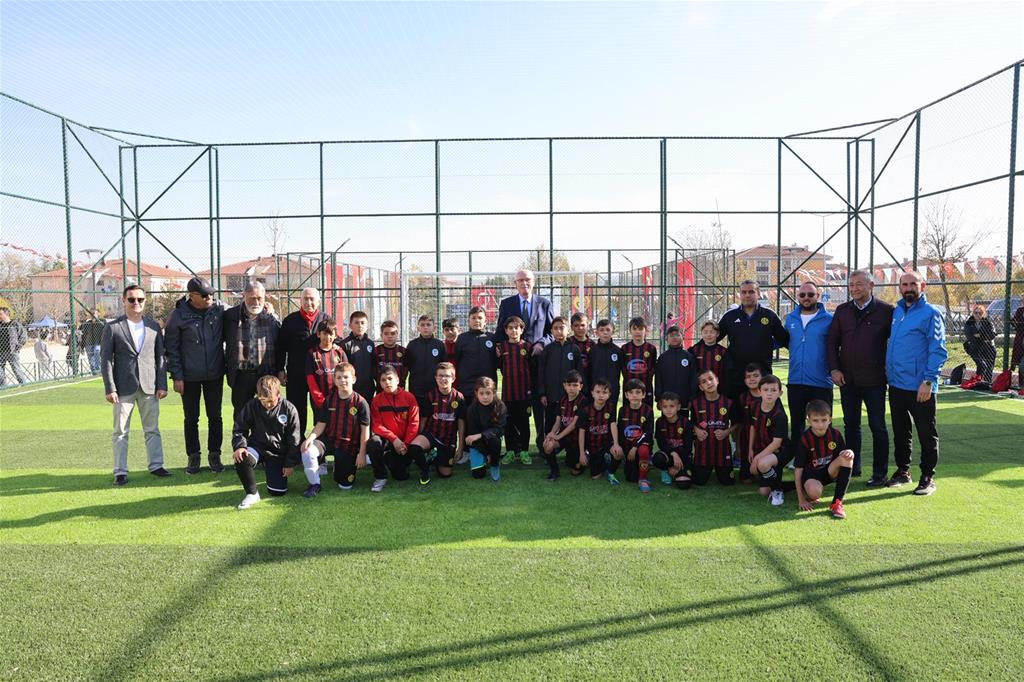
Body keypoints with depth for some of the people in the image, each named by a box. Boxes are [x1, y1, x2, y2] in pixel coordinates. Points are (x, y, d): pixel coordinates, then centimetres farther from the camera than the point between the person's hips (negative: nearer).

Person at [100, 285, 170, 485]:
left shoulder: (153, 326, 8)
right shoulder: (113, 328, 0)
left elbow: (160, 356, 8)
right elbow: (105, 359, -2)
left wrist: (162, 385, 2)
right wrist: (110, 388, -8)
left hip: (149, 386, 2)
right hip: (124, 387, -2)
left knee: (152, 429, 9)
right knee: (121, 432, 4)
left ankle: (156, 465, 18)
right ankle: (120, 471, 11)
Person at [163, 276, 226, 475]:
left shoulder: (220, 309, -5)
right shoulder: (178, 315, -8)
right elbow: (171, 347, -4)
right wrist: (176, 376, -6)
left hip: (215, 374, 1)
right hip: (189, 376, -1)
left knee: (215, 417, 8)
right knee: (191, 419, 9)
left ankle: (214, 454, 21)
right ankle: (193, 456, 21)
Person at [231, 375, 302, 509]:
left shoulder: (289, 410, -12)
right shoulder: (251, 406, -9)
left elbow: (294, 440, -4)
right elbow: (239, 428, 2)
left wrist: (290, 463, -4)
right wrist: (239, 446, -19)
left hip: (278, 452, 0)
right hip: (257, 447, 0)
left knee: (278, 491, -7)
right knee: (241, 460, -35)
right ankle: (252, 494, -12)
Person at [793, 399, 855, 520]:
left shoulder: (835, 434, -8)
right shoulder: (805, 439, -18)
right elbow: (798, 469, -15)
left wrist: (850, 453, -27)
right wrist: (801, 500, -16)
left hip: (830, 471, 4)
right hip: (811, 473, -4)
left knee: (847, 458, -26)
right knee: (814, 492, -38)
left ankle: (837, 502, -22)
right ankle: (806, 493, 3)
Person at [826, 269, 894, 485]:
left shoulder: (885, 311, -4)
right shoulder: (842, 311, 8)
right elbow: (832, 342, 10)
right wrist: (834, 369, 0)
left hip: (874, 379, -4)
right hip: (847, 378, 4)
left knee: (878, 426, 3)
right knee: (850, 424, 12)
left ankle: (880, 473, 11)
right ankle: (852, 466, 24)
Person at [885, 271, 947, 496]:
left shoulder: (931, 313, -8)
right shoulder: (897, 311, 12)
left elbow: (938, 350, -13)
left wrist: (928, 381, -20)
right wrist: (889, 372, 11)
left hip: (920, 387, -6)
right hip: (896, 384, 7)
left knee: (927, 434, 4)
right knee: (900, 432, 15)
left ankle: (928, 477, 13)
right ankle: (902, 470, 27)